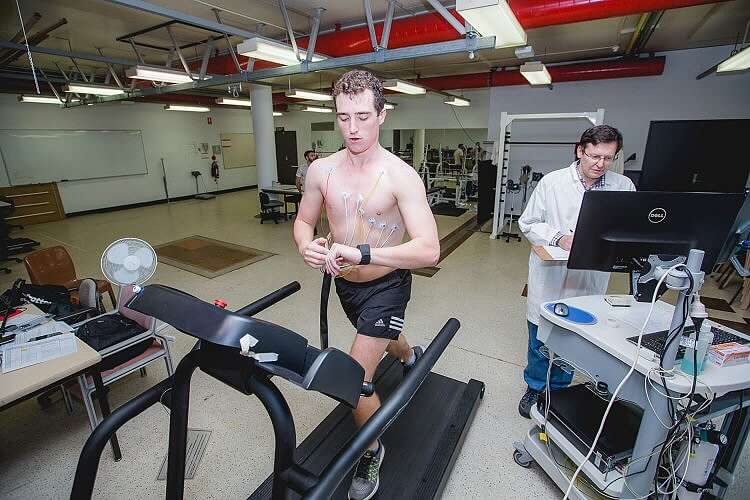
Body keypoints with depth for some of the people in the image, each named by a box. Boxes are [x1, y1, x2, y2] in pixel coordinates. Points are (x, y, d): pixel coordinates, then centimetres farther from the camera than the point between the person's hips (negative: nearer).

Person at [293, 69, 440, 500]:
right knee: (383, 339, 31)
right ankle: (412, 355, 69)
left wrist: (361, 253, -42)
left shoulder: (401, 176, -22)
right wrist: (307, 245, -21)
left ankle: (372, 452, 23)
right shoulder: (322, 170, -8)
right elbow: (304, 221, 4)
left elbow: (429, 250, -30)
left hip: (386, 285, -5)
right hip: (344, 284, 6)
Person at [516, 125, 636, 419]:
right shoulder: (552, 182, -6)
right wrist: (558, 237, -18)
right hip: (550, 277, -1)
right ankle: (534, 388, 38)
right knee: (540, 339, 13)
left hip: (590, 281, 2)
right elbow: (528, 224, -2)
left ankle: (558, 389, 41)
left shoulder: (624, 187, 0)